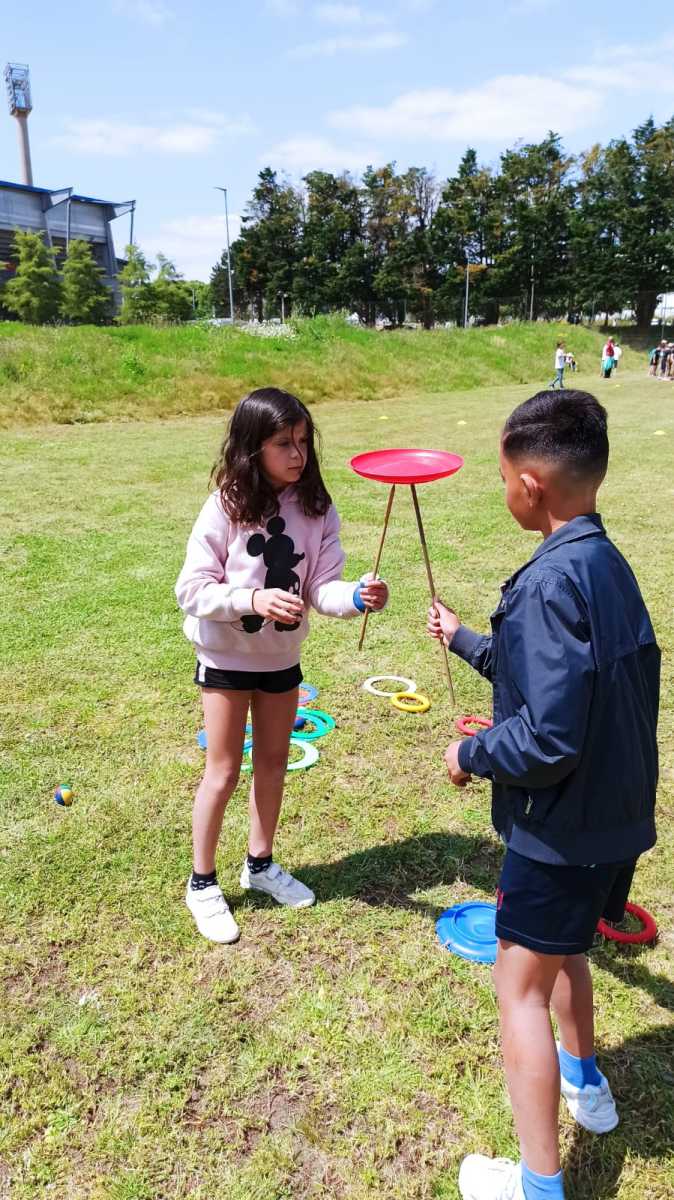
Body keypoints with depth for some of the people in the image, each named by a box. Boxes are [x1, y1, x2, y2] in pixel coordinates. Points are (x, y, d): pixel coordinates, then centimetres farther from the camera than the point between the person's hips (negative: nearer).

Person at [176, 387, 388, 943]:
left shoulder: (317, 510, -10)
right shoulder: (225, 509, -19)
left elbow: (320, 589, -13)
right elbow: (192, 591, -19)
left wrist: (356, 596, -34)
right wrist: (253, 598, -34)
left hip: (282, 658, 4)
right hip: (226, 658, -4)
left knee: (273, 763, 17)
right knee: (224, 771, 6)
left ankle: (261, 865, 40)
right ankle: (202, 883, 27)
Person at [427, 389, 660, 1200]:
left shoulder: (552, 581, -27)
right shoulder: (606, 563, 2)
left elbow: (546, 738, -30)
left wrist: (470, 754, -12)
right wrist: (464, 640, 25)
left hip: (564, 825, -9)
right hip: (615, 814, 9)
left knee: (521, 985, 8)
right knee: (562, 948, 30)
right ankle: (585, 1084, 53)